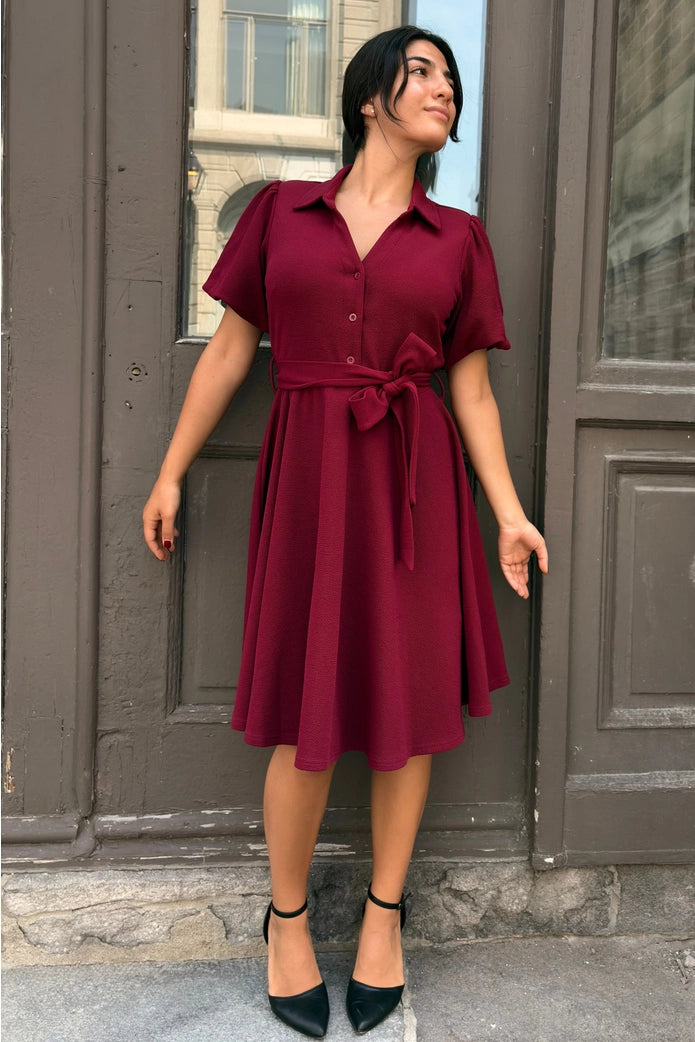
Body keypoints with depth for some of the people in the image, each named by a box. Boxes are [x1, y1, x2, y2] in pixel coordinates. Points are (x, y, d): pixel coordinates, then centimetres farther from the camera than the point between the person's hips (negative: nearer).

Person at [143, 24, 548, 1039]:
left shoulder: (457, 238, 9)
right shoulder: (280, 211, 8)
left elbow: (472, 389, 7)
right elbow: (229, 350, 8)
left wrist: (509, 513, 0)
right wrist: (171, 473, 7)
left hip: (417, 476, 2)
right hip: (308, 471, -1)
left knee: (409, 699, 5)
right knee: (308, 712, 2)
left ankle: (384, 914, 27)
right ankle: (287, 919, 25)